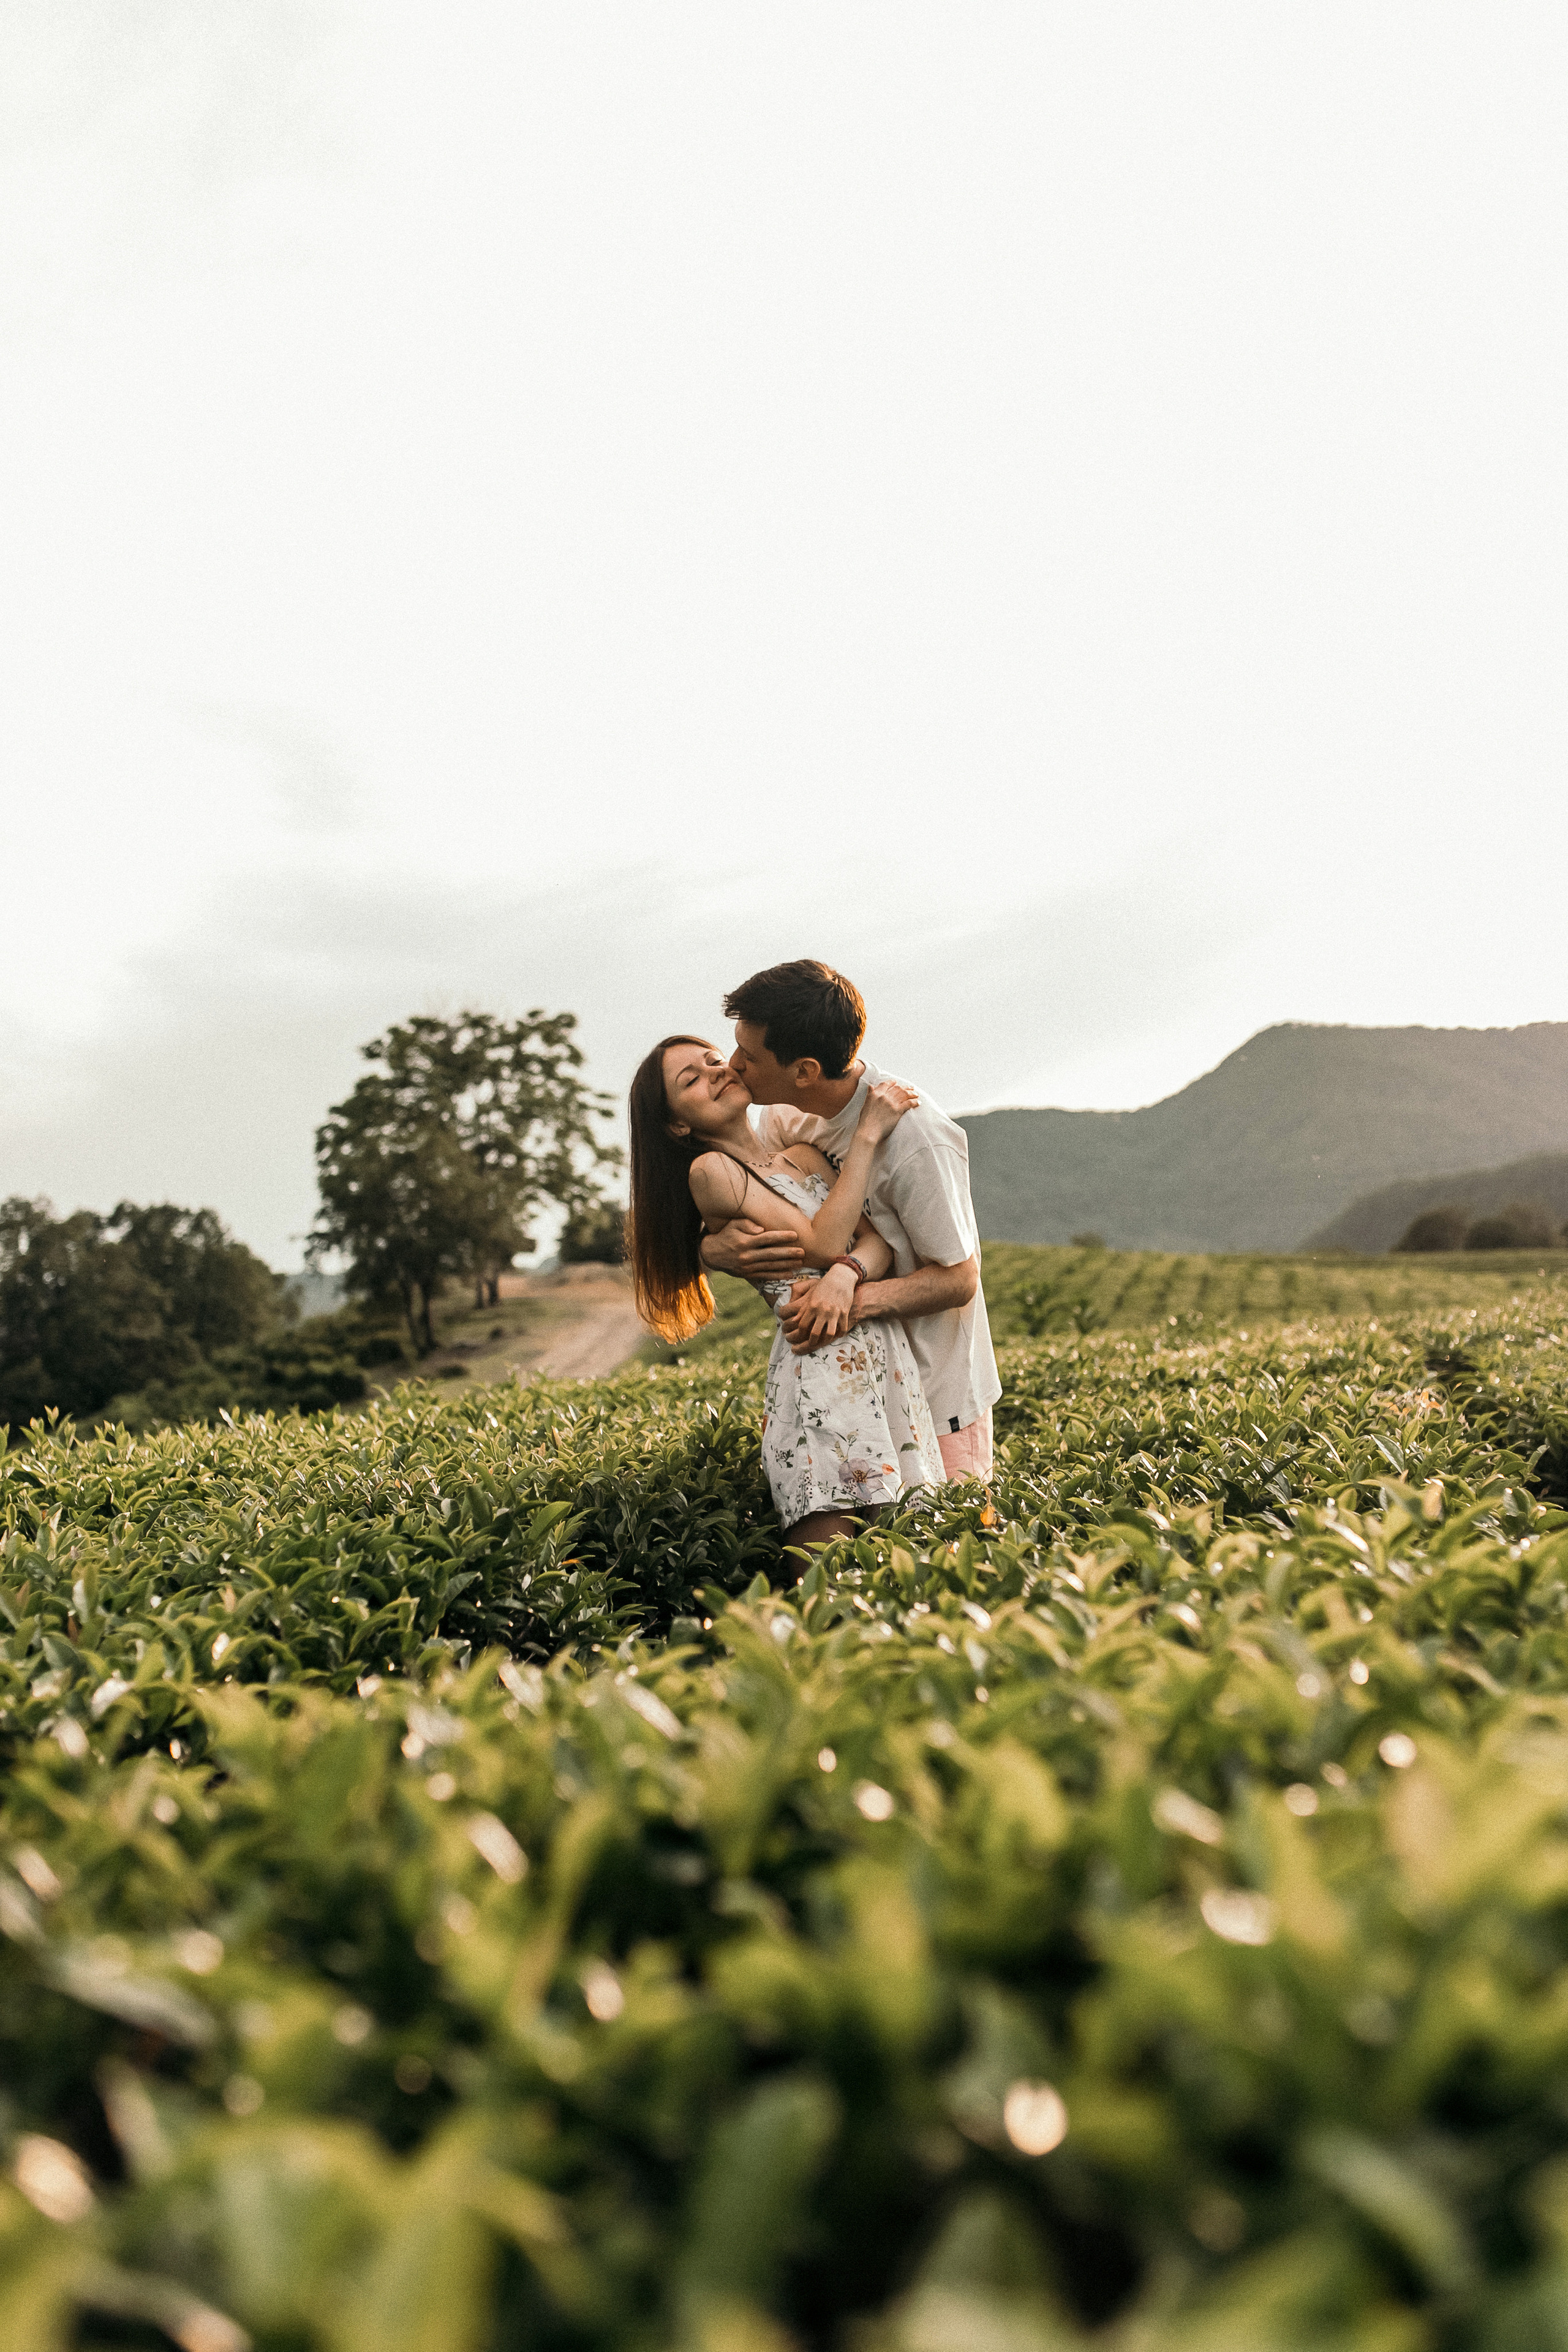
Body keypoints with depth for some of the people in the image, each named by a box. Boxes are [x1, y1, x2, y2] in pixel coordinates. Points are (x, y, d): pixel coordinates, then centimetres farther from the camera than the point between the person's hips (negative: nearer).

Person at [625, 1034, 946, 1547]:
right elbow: (823, 1244, -7)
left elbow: (879, 1238, 6)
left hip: (888, 1360, 6)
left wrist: (847, 1272, -17)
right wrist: (867, 1135, -3)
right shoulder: (710, 1170, -1)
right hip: (818, 1366, -6)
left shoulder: (804, 1156, 19)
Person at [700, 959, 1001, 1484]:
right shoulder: (787, 1112, -6)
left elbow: (958, 1279, -20)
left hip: (934, 1392, -6)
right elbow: (734, 1210, -2)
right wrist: (717, 1248, -27)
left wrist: (856, 1298, -37)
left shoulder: (918, 1141, -28)